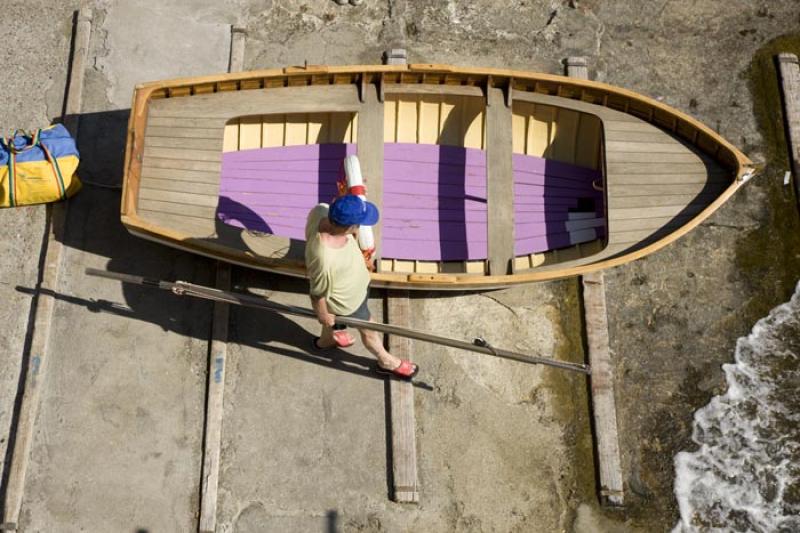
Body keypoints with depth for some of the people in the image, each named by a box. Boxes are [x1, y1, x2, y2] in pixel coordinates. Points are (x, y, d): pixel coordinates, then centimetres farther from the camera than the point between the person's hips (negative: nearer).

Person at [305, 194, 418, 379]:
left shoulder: (322, 211, -29)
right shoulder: (324, 260, -47)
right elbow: (318, 294, -28)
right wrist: (323, 316, -8)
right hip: (346, 299, -6)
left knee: (337, 320, 37)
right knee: (368, 329, 24)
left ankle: (324, 341, 68)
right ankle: (386, 361, 55)